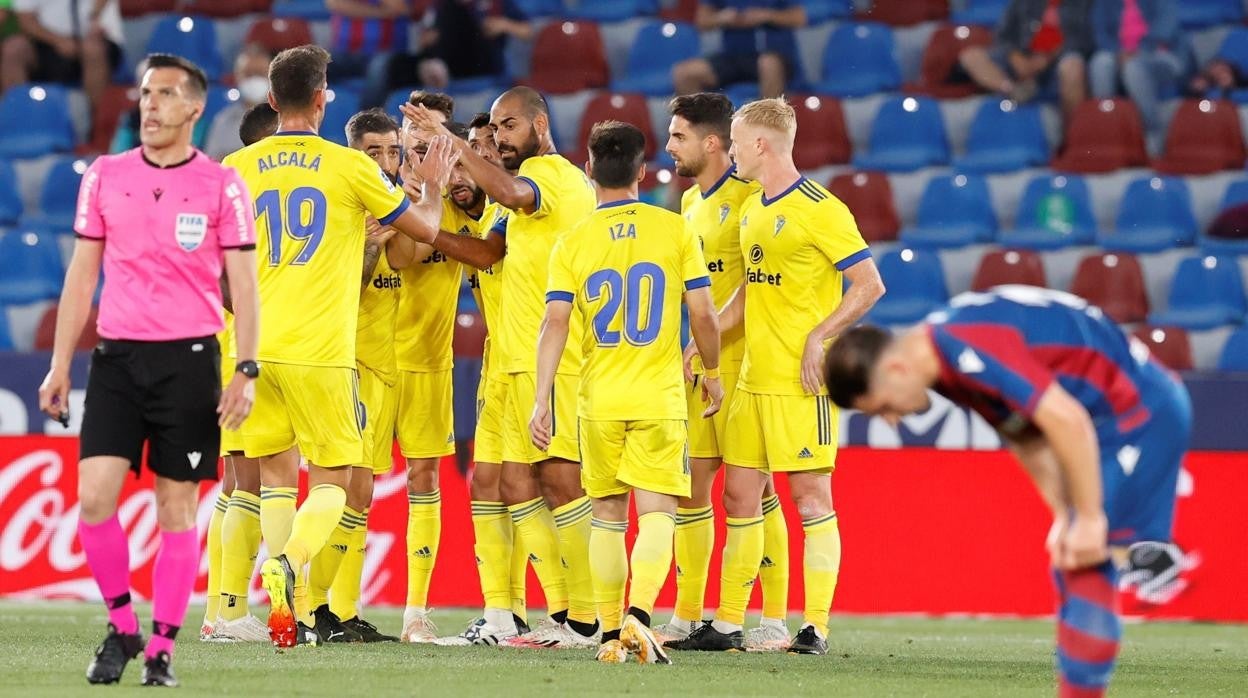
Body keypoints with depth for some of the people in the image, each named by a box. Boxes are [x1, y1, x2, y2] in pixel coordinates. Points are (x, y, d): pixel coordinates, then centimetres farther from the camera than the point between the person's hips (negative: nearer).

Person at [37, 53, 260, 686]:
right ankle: (120, 626, 8)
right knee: (94, 495, -10)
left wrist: (246, 371, -8)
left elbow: (243, 284, 1)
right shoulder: (104, 177, 7)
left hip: (189, 360, -2)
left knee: (177, 505, 0)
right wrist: (59, 365, 8)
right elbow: (81, 276, 12)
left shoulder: (221, 186, 0)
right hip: (117, 355, 2)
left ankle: (161, 648, 7)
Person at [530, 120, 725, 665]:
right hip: (659, 396, -2)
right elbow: (703, 313, -1)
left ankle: (611, 634, 14)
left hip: (599, 399, 2)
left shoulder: (573, 243, 0)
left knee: (607, 516, 13)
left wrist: (542, 401, -7)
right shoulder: (674, 230, -2)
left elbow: (554, 323, -7)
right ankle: (639, 615, -25)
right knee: (657, 514, -4)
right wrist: (711, 373, 15)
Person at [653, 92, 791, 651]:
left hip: (737, 359, -8)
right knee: (689, 486, 7)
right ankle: (686, 616, 13)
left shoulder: (747, 196, -11)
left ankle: (775, 620, -3)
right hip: (693, 366, 8)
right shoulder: (691, 201, 17)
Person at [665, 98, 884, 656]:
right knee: (739, 494, 9)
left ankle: (815, 628, -3)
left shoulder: (820, 211, -11)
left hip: (801, 381, -9)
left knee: (810, 497, -5)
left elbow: (870, 286, -12)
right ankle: (728, 624, 14)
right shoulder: (752, 210, 14)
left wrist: (819, 337, -19)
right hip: (753, 377, 9)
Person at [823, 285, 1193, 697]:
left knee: (1086, 565, -12)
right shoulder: (945, 365, 5)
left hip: (1143, 415, -10)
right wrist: (1065, 515, 7)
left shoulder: (971, 351, -26)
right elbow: (1026, 437, 14)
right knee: (1073, 566, 12)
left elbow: (1066, 419, -29)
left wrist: (1089, 519, -23)